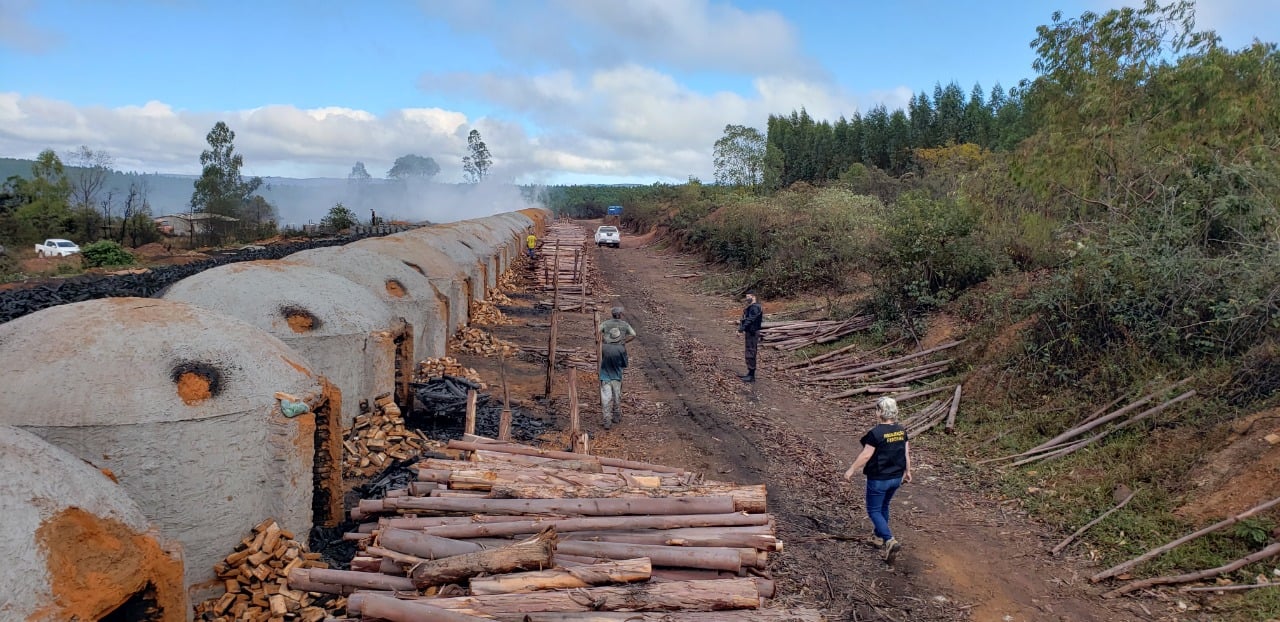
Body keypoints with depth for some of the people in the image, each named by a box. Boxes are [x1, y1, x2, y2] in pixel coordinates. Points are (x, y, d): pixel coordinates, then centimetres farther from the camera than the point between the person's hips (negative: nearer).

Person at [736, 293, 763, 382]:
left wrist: (741, 329, -24)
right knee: (749, 354, 17)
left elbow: (750, 320, -23)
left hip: (753, 333, -11)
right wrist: (741, 322, 8)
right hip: (749, 332, 11)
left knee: (751, 354, -8)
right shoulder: (750, 307, 16)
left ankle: (752, 376, -5)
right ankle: (749, 373, 25)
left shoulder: (755, 307, -17)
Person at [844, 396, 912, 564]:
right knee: (884, 507, 24)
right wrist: (907, 471, 21)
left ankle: (890, 540, -11)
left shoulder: (876, 433, -22)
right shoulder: (901, 431, -2)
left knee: (874, 510, 5)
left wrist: (851, 470, -7)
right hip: (896, 478, 7)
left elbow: (865, 455, -18)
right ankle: (880, 536, 38)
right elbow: (907, 453, 6)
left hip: (878, 479, -7)